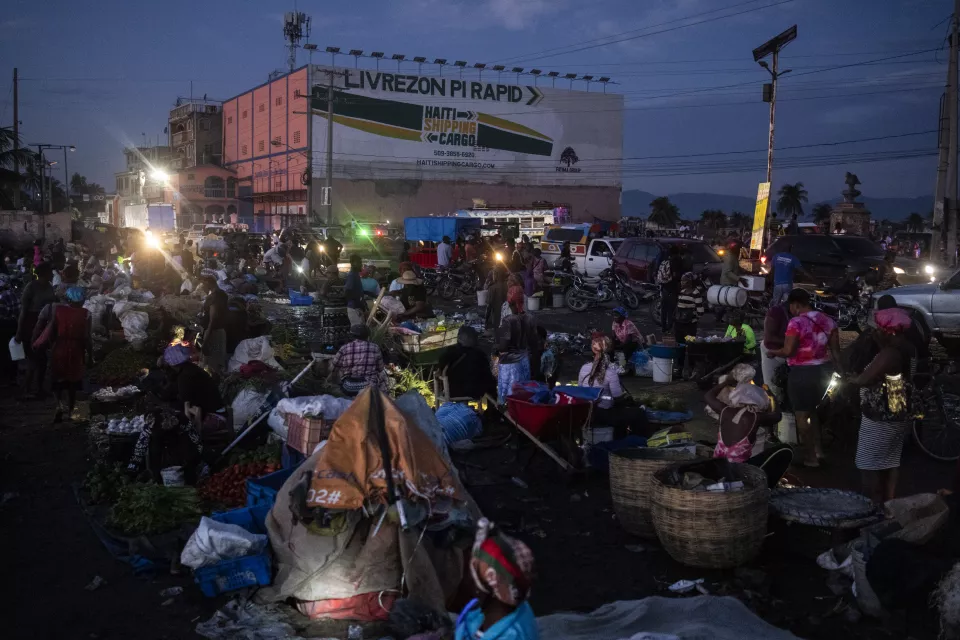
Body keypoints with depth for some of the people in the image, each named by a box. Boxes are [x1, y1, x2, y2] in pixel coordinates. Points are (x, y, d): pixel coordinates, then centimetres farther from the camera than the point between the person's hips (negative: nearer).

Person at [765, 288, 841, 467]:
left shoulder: (796, 322, -17)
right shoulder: (827, 320, 4)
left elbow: (788, 351, -20)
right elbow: (835, 349, 7)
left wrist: (772, 352, -2)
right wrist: (839, 368, 17)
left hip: (803, 372, -8)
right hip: (823, 369, 8)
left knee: (802, 415, 5)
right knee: (813, 410, 25)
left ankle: (811, 457, 10)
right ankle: (818, 449, 26)